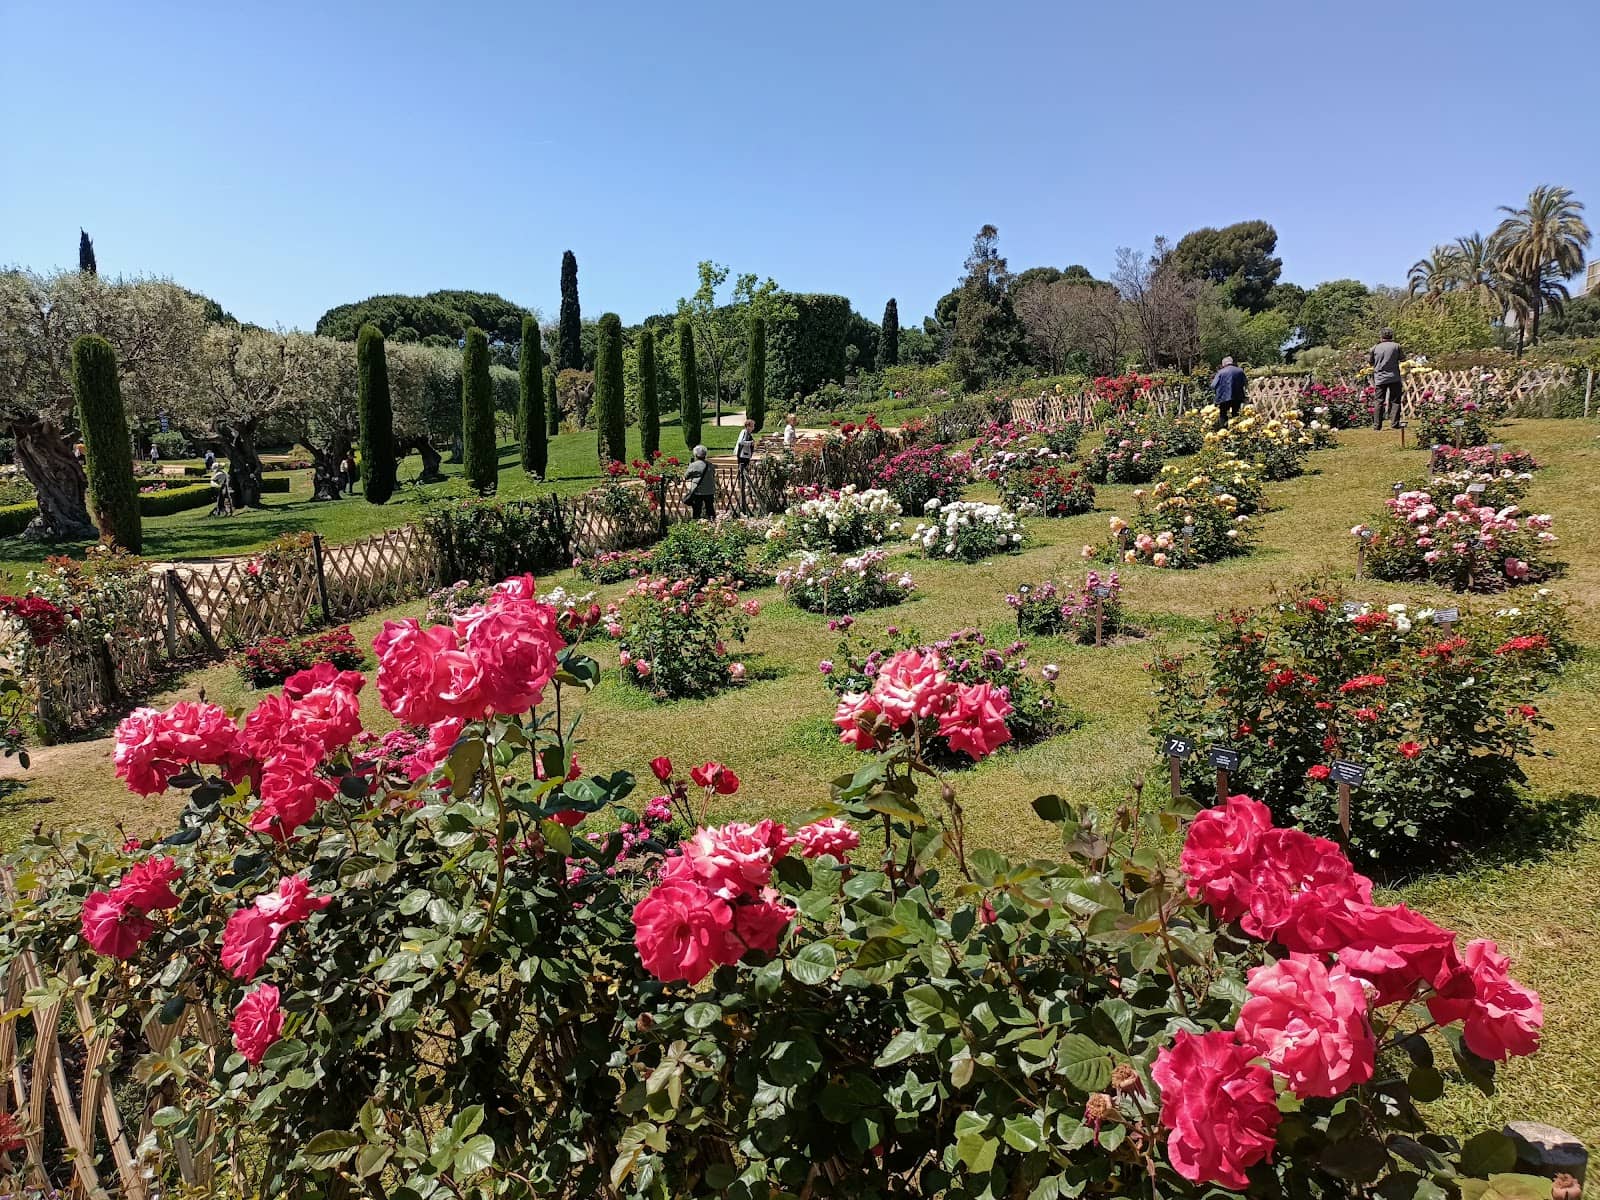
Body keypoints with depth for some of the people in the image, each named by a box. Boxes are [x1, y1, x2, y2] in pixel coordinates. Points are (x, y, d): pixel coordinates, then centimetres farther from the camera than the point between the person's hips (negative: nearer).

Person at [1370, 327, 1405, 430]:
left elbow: (1370, 361, 10)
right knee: (1395, 401, 6)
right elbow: (1402, 357, 9)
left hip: (1380, 378, 1)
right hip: (1394, 378, -1)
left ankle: (1377, 424, 1)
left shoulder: (1375, 348, 1)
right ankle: (1395, 424, 2)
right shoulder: (1396, 346, -3)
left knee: (1378, 402, 5)